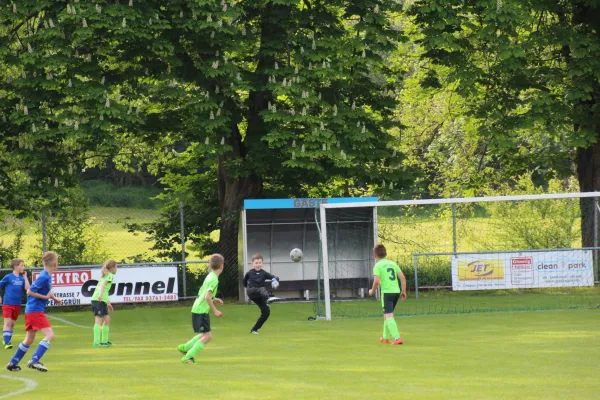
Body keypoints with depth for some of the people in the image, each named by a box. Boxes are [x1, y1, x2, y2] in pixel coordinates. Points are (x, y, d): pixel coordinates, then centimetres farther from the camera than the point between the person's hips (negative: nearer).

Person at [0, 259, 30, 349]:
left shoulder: (22, 278, 6)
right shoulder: (8, 277, -5)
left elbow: (27, 288, -7)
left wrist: (25, 277, -2)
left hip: (17, 305, 5)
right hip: (8, 304, -5)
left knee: (12, 323, 13)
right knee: (7, 322, -13)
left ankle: (7, 340, 28)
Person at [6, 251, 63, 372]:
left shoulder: (47, 276, 8)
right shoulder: (44, 277, -19)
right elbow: (30, 292, -18)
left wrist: (54, 298, 9)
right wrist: (46, 297, -16)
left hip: (31, 311, 10)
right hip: (36, 311, -10)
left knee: (29, 339, 17)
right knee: (50, 335, -16)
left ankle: (12, 364, 24)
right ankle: (34, 361, -21)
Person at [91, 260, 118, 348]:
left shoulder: (105, 275, 26)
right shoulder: (110, 275, -2)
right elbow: (103, 284, -20)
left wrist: (108, 303, 35)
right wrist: (101, 294, -34)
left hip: (101, 300, 10)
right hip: (99, 300, -10)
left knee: (107, 319, 16)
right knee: (98, 320, -14)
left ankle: (104, 341, 22)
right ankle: (96, 343, -20)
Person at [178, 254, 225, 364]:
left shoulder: (209, 276, 12)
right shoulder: (214, 279, -17)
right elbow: (207, 297, -25)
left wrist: (214, 300, 18)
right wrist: (215, 311, -19)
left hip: (197, 309, 10)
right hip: (201, 311, -10)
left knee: (205, 335, 21)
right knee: (207, 336, -11)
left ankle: (184, 348, 28)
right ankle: (188, 357, -14)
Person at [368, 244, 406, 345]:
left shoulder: (377, 266, -4)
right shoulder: (393, 264, 13)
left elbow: (376, 281, -15)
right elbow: (403, 277, 8)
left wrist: (372, 291, 4)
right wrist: (404, 291, 15)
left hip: (386, 292, -7)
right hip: (396, 291, 7)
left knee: (389, 316, -9)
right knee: (387, 315, 22)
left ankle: (397, 338, -24)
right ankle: (385, 337, 32)